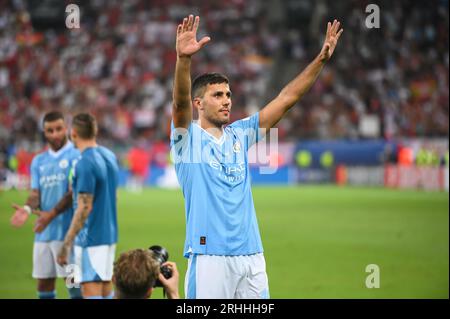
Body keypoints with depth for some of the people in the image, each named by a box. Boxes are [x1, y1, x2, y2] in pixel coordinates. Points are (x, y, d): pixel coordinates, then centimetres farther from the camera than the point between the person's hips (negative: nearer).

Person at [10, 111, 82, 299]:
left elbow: (73, 192, -11)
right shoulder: (38, 161, 15)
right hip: (43, 233, 6)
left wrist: (51, 214, -22)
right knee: (43, 283, 8)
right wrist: (27, 209, -15)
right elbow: (36, 193, 7)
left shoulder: (76, 155, -3)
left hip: (67, 231, -6)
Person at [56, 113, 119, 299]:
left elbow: (84, 208, -20)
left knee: (91, 291, -7)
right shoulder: (110, 156, 9)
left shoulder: (85, 163, -17)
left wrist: (66, 244, -19)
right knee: (106, 289, 12)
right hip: (109, 235, 9)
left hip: (90, 238, -9)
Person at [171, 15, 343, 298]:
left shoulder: (240, 134, 15)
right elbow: (180, 104, -19)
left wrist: (321, 59, 6)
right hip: (210, 255, -6)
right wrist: (183, 59, -37)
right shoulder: (189, 138, 1)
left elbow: (286, 99, 13)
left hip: (252, 255, 6)